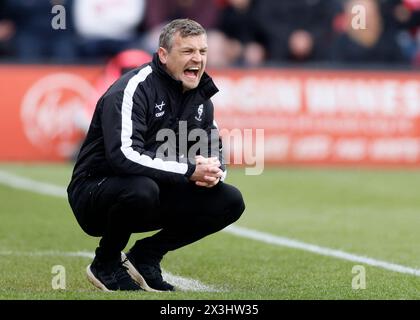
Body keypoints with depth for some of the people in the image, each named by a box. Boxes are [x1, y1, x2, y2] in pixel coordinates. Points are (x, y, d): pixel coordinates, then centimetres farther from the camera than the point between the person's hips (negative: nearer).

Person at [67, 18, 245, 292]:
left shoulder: (200, 97, 6)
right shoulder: (133, 89, -19)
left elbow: (216, 155, 13)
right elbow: (124, 156, -33)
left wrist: (212, 171, -14)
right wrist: (189, 171, -30)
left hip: (157, 192, 7)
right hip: (94, 192, -7)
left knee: (230, 201, -6)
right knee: (142, 188, -40)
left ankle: (145, 256, 5)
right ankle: (106, 263, -11)